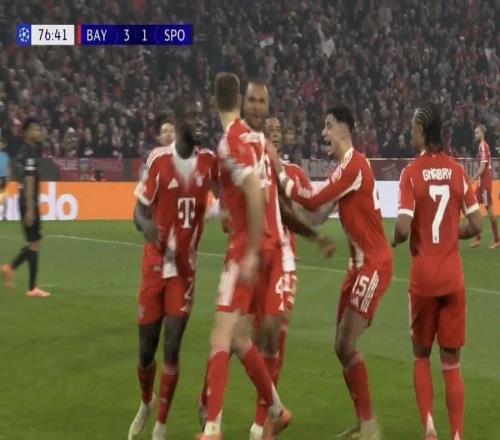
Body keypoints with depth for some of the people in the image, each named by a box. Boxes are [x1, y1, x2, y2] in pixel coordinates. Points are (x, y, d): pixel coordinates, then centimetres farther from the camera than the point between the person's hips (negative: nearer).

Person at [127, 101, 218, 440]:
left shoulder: (209, 161, -2)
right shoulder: (159, 160, -10)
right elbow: (140, 209, -5)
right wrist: (146, 224, -28)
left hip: (186, 268, 1)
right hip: (155, 264, -1)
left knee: (172, 348, -5)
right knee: (147, 347, 5)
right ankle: (146, 404, 36)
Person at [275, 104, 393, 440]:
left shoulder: (355, 165, -17)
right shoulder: (346, 166, 14)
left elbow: (314, 201, -20)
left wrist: (281, 176, -11)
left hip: (374, 264, -10)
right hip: (361, 263, 10)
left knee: (348, 346, -13)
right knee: (342, 347, 10)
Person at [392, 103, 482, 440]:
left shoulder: (411, 173, -9)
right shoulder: (457, 171, 1)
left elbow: (403, 229, -16)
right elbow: (476, 225, 1)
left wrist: (393, 241, 5)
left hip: (424, 276, -2)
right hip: (453, 276, 2)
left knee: (422, 356, 14)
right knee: (452, 362, 6)